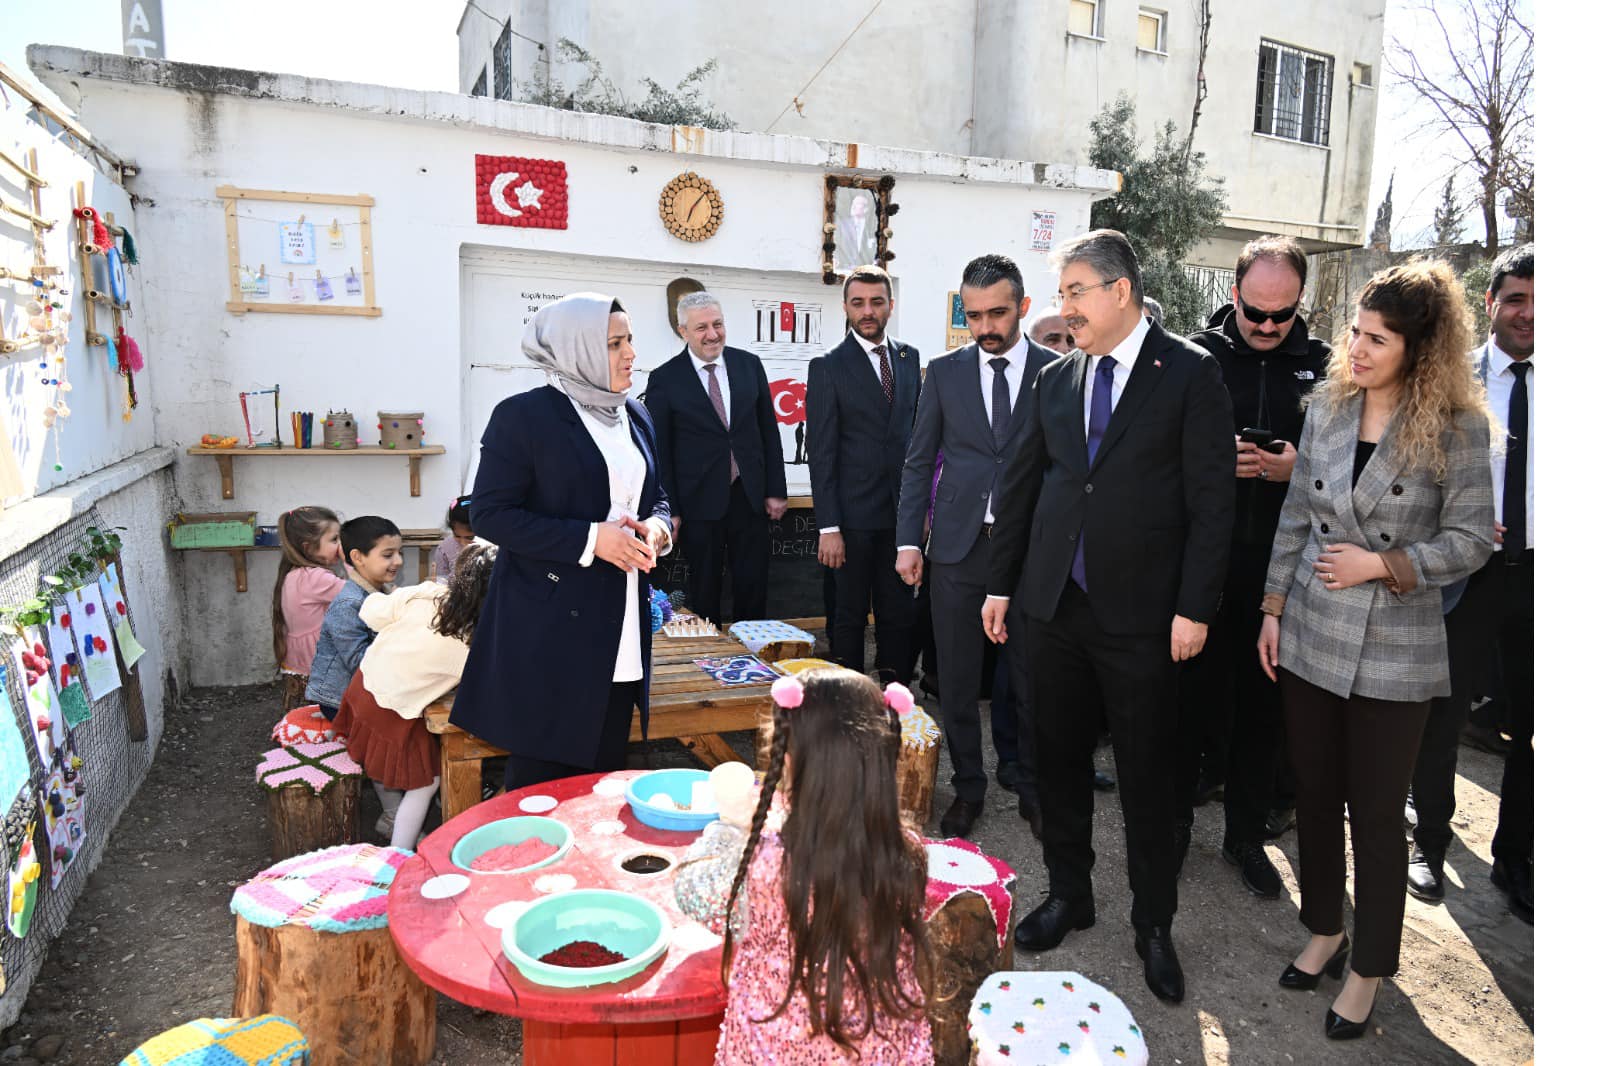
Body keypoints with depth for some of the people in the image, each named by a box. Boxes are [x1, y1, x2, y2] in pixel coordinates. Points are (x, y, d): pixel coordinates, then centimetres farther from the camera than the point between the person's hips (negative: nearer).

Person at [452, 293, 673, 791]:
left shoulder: (635, 415, 12)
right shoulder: (523, 415, -8)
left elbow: (655, 499, 22)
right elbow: (489, 514, -12)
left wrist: (657, 526, -3)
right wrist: (590, 539, -19)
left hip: (620, 628, 6)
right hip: (549, 625, -6)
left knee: (606, 768, 12)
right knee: (540, 775, 3)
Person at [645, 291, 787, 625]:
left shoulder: (749, 365, 5)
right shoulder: (665, 379, -4)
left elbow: (768, 431, 7)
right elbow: (660, 450, -3)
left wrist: (776, 490, 4)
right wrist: (668, 510, -6)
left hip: (750, 497, 3)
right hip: (699, 503, -2)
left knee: (753, 587, 9)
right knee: (705, 592, 10)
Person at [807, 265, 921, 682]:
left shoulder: (910, 358, 11)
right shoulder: (827, 367, -5)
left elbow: (917, 432, 14)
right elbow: (821, 453, -8)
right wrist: (828, 526, -13)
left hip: (901, 511, 4)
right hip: (853, 516, -4)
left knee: (900, 614, 10)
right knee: (850, 616, 6)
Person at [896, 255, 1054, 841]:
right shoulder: (945, 372, 6)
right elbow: (918, 462, 8)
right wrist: (909, 540, 1)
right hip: (958, 545, 2)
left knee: (1033, 678, 8)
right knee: (957, 677, 9)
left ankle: (1032, 788, 27)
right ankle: (967, 787, 26)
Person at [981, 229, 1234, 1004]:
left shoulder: (1190, 374, -5)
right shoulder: (1053, 380, 8)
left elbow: (1211, 500, -8)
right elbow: (1019, 487, 11)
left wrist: (1195, 608, -11)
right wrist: (1001, 585, 10)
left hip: (1141, 613, -4)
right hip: (1056, 605, 4)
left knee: (1147, 776, 8)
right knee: (1058, 759, 14)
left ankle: (1154, 924, 27)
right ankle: (1068, 895, 33)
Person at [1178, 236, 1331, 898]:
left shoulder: (1324, 364, 4)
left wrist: (1301, 466, -13)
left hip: (1282, 564, 2)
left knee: (1264, 701, 11)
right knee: (1190, 693, 9)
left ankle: (1246, 833, 28)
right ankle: (1175, 817, 28)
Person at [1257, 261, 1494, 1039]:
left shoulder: (1456, 427, -9)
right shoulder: (1327, 407, 2)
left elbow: (1471, 539, -6)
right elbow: (1295, 516, 6)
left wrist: (1383, 564, -17)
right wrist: (1273, 607, 5)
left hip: (1393, 651, -4)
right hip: (1309, 635, 4)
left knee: (1376, 813, 8)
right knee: (1315, 794, 15)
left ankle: (1368, 971, 27)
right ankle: (1325, 931, 36)